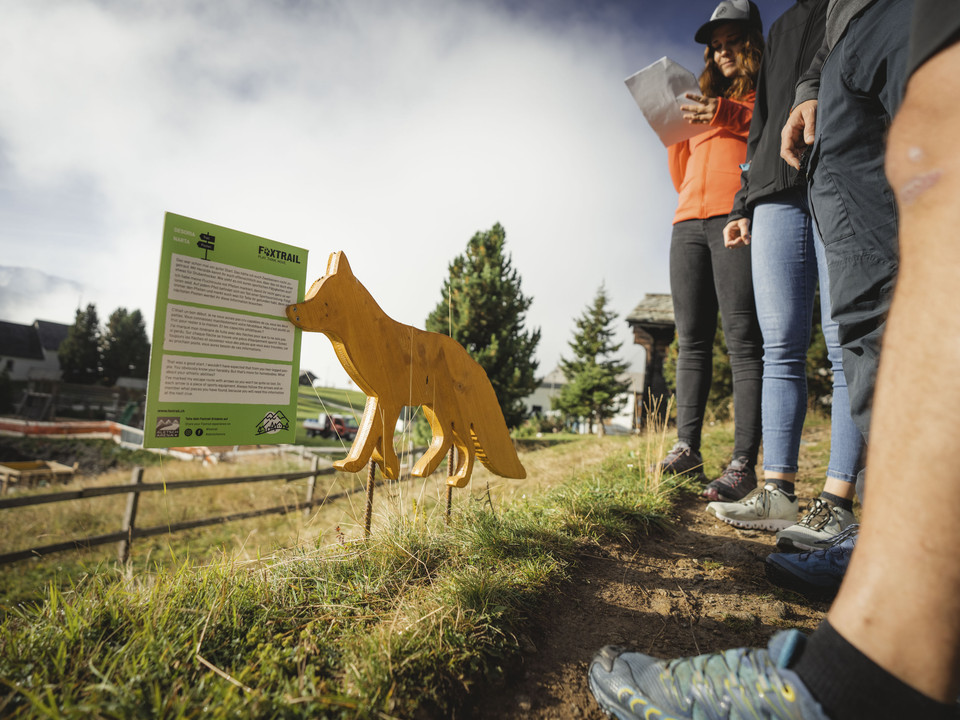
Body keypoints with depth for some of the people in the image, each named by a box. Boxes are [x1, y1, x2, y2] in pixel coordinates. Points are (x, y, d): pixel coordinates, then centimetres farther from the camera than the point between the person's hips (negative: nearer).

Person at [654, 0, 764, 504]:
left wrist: (732, 117, -9)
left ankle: (744, 463, -16)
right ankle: (686, 448, -4)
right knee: (692, 339, -4)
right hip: (689, 222, 5)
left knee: (742, 336, -15)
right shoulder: (703, 104, 33)